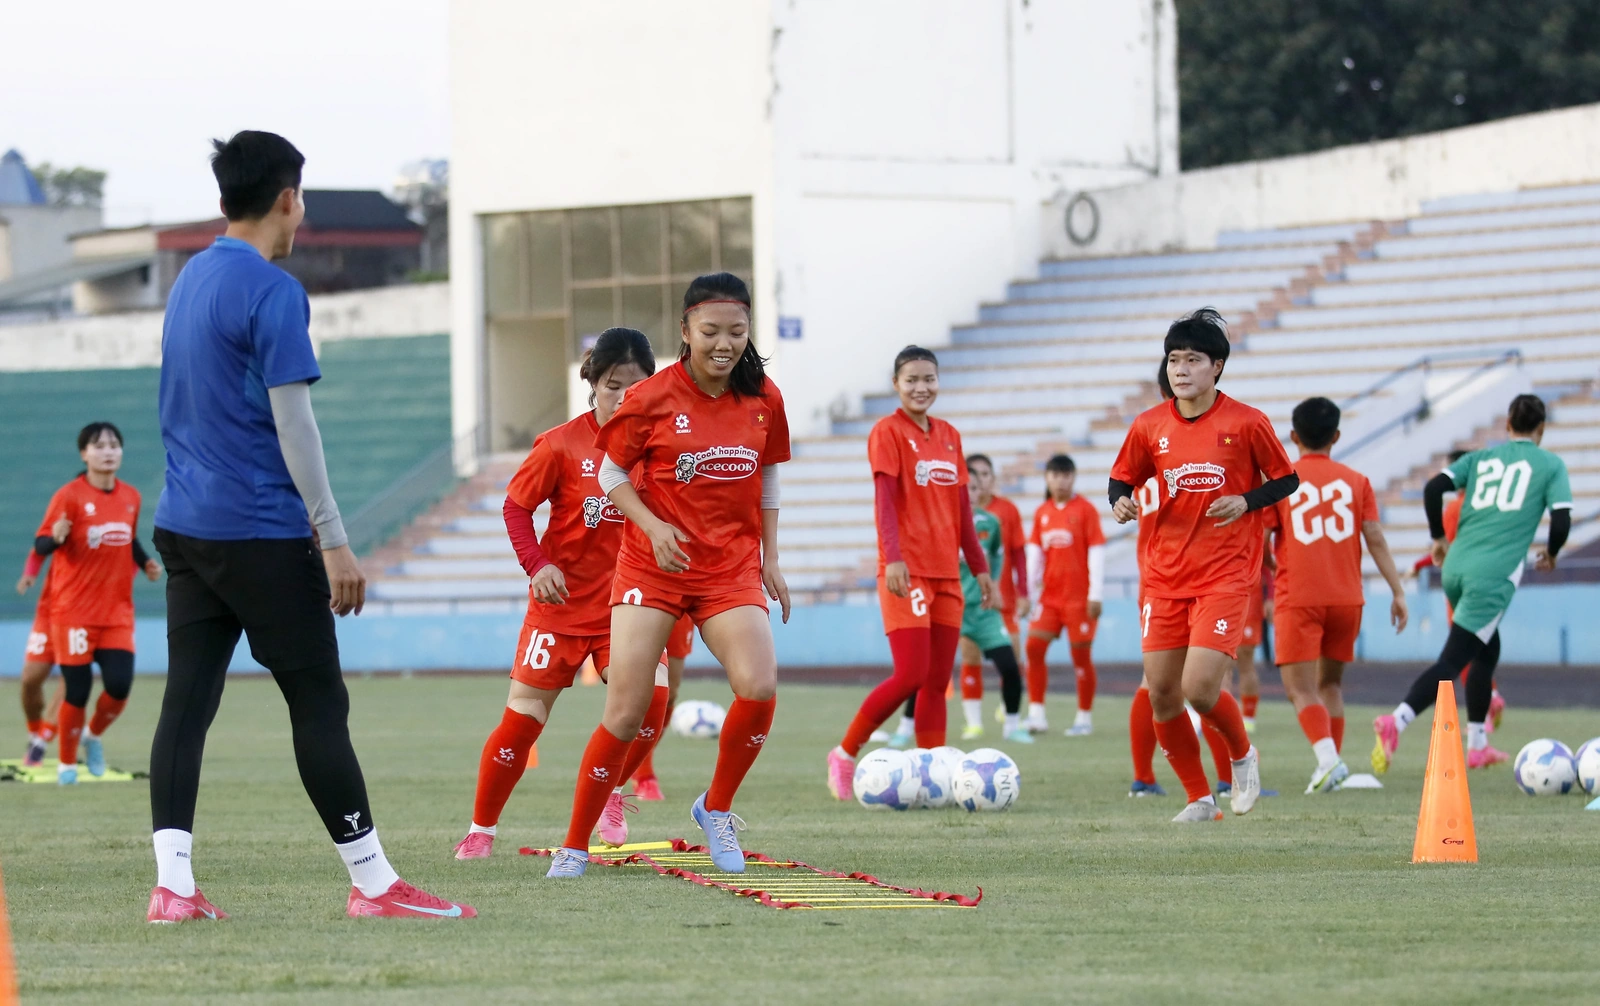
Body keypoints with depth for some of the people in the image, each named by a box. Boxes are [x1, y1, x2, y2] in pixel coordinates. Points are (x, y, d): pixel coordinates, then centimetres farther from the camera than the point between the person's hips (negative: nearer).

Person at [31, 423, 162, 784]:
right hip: (74, 611, -4)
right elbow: (41, 545, -11)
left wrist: (146, 563, 5)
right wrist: (55, 538, -33)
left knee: (119, 685, -7)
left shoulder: (130, 497, 7)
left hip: (118, 612, 4)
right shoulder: (69, 496, -9)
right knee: (77, 690, -4)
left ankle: (94, 736, 23)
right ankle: (66, 763, 15)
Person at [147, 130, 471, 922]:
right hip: (261, 533, -8)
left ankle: (172, 885, -5)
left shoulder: (192, 280, 14)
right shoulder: (273, 293, -12)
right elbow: (292, 423, -16)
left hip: (185, 524, 8)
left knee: (187, 700, 2)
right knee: (319, 703, -2)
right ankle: (372, 883, 2)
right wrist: (334, 541, -13)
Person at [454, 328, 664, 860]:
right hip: (562, 602, -2)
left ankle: (608, 794, 8)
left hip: (626, 604, 2)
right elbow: (516, 507, -3)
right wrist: (538, 565, -17)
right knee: (522, 719, 0)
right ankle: (481, 828, 17)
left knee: (652, 699, -19)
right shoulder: (561, 445, -10)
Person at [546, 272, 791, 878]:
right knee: (626, 712, -8)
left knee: (759, 688, -20)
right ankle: (574, 846, 6)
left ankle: (716, 809, 5)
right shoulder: (652, 399, -9)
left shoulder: (763, 400, 2)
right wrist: (653, 527, -14)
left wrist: (770, 560, 12)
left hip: (732, 567, 2)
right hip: (654, 566, -2)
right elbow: (612, 476, 1)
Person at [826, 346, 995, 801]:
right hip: (906, 574, -6)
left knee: (937, 682, 3)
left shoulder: (949, 436, 15)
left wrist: (979, 567, 16)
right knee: (912, 675, -13)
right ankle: (844, 755, 0)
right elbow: (885, 499, -15)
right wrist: (893, 558, -26)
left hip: (946, 574, 7)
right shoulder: (887, 432, -5)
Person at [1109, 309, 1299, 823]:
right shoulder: (1150, 426, 3)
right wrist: (1121, 503, -7)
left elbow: (1286, 479, 4)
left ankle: (1243, 755, 16)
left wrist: (1245, 501, -13)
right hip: (1165, 576, 4)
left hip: (1225, 577, -4)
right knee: (1161, 693, 1)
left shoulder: (1246, 423, -5)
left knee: (1200, 688, -17)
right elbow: (1123, 479, 15)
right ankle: (1200, 799, 18)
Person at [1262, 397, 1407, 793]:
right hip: (1346, 597, 3)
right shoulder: (1356, 482, 7)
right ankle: (1330, 765, 15)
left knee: (1301, 690, -6)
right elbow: (1375, 539, 1)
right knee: (1330, 683, 18)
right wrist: (1397, 590, 3)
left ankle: (1328, 757, -28)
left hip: (1297, 598, -3)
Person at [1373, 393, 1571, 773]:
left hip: (1455, 567, 5)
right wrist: (1550, 554, 18)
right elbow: (1561, 521, -3)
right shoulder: (1551, 465, 7)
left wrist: (1439, 538, 16)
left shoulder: (1482, 457, 17)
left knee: (1487, 651, 25)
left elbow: (1434, 488, 4)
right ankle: (1396, 722, -30)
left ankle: (1477, 745, 27)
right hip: (1495, 573, -5)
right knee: (1451, 661, -9)